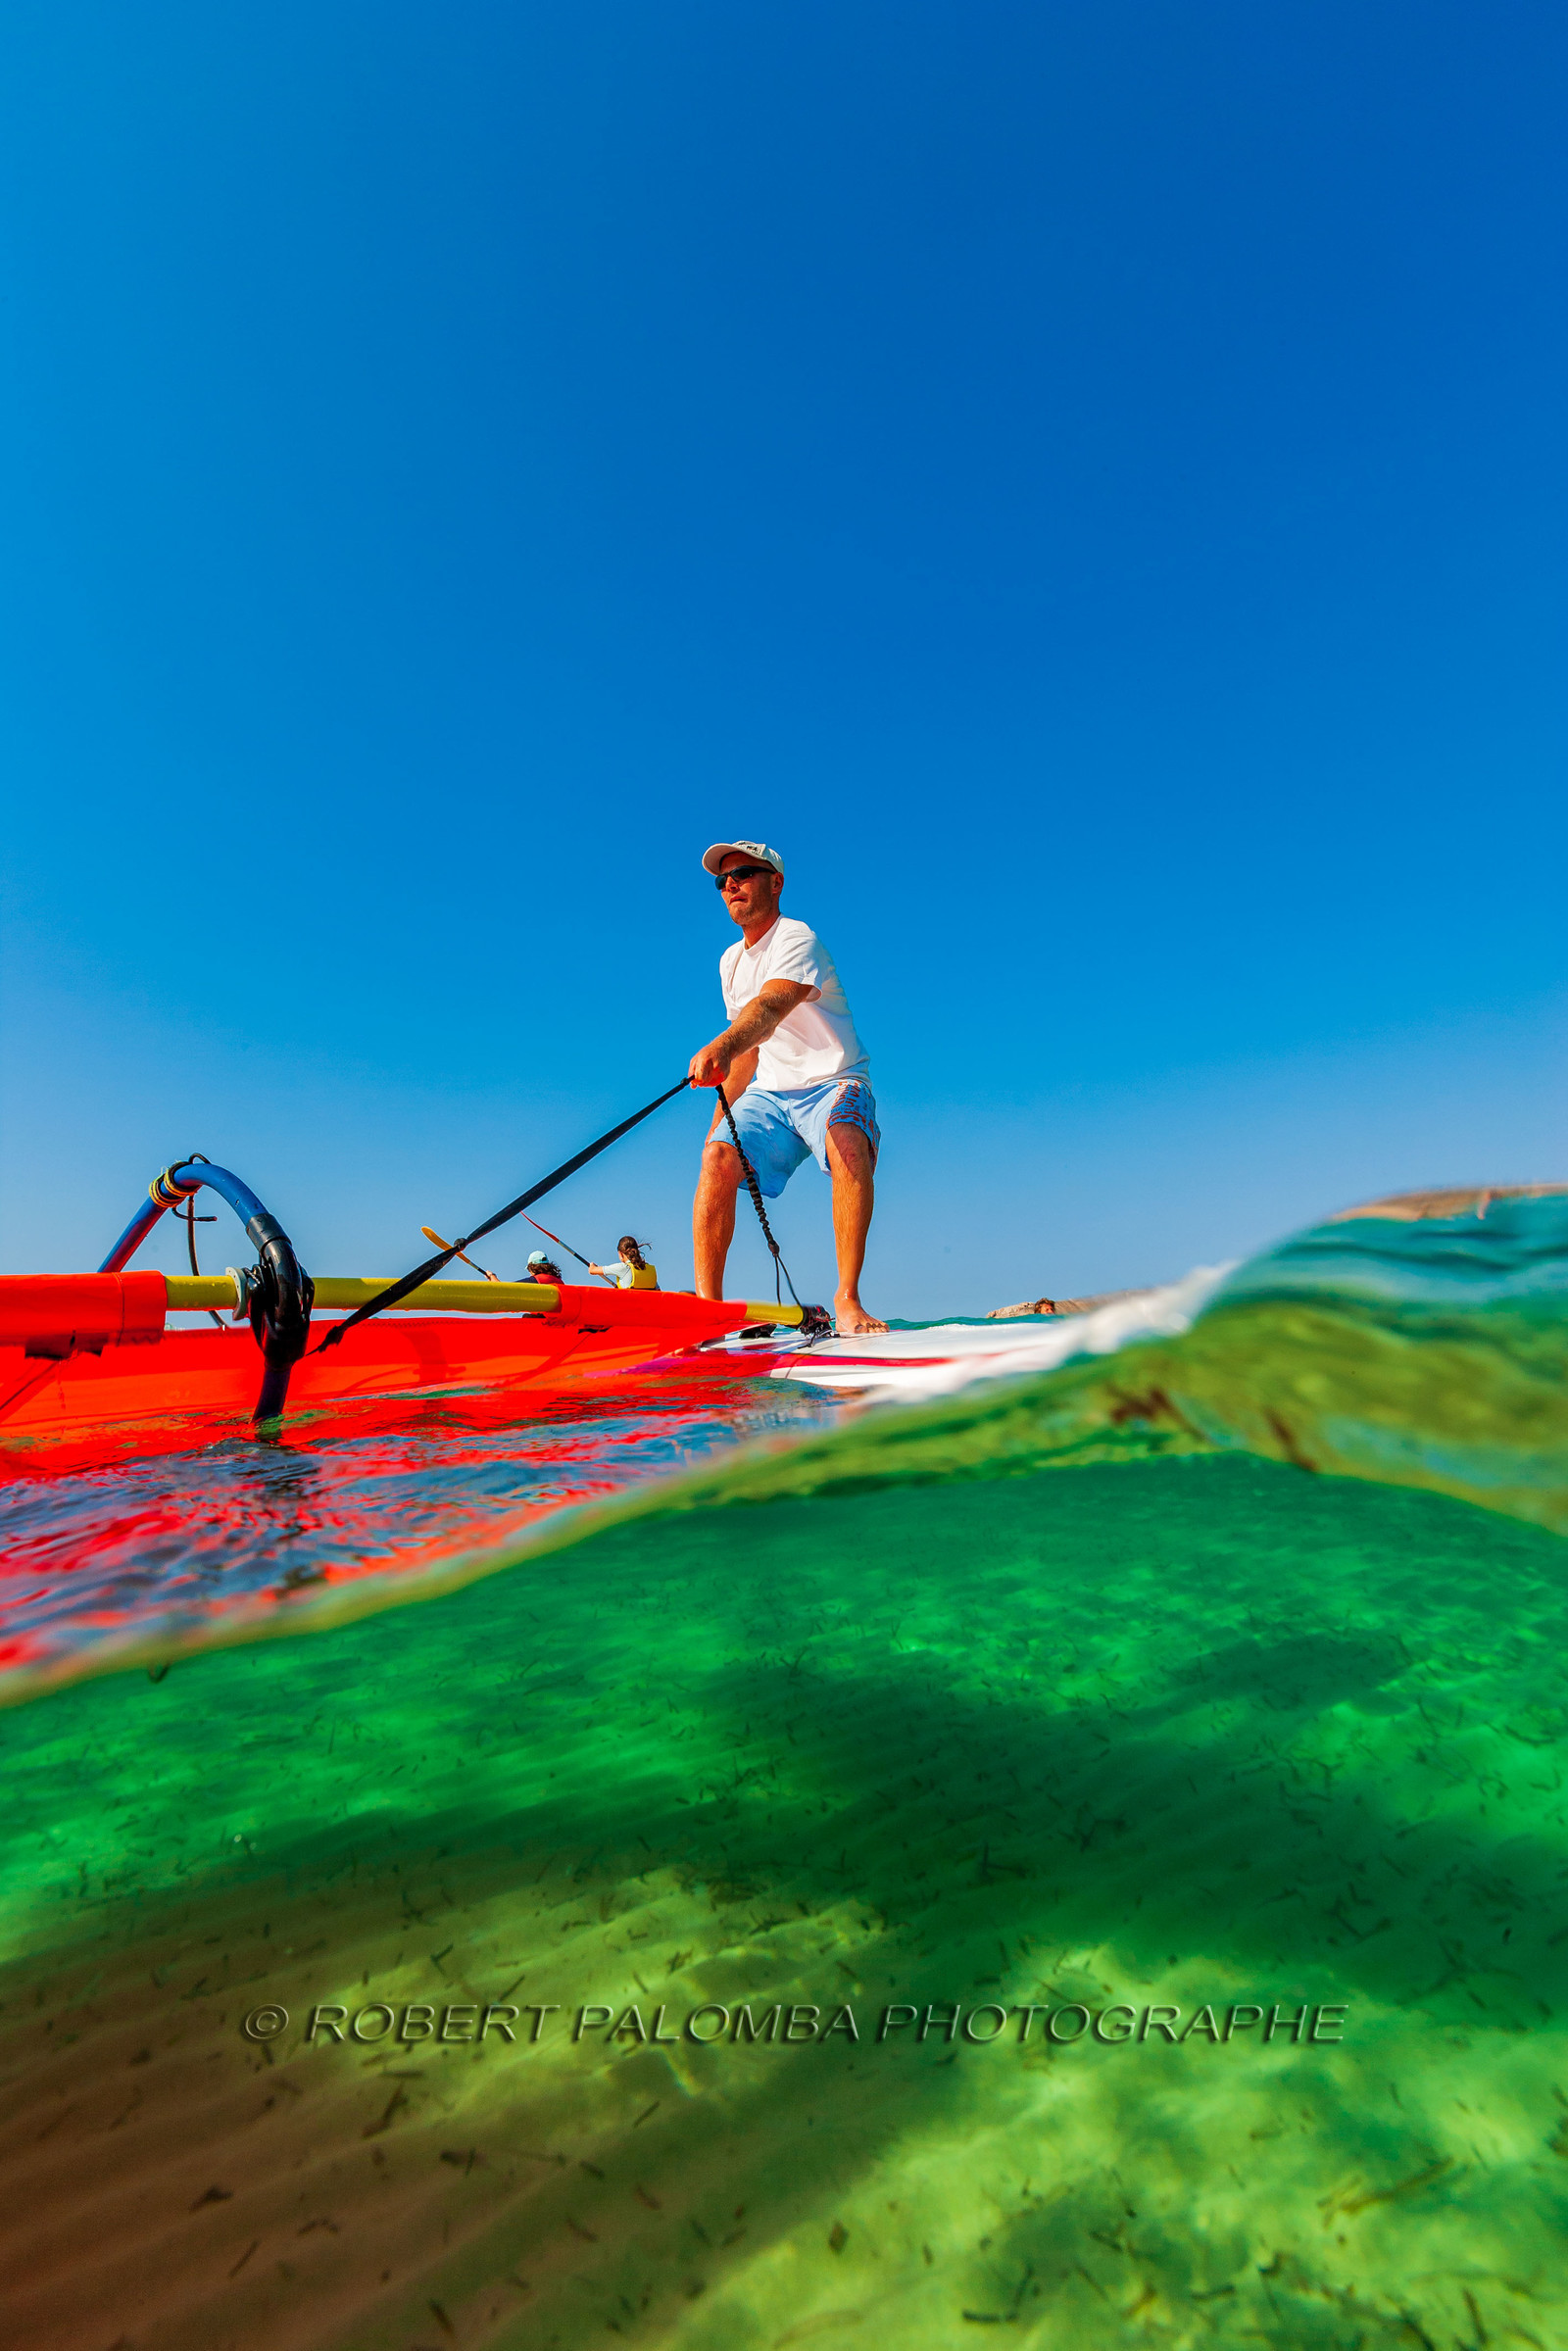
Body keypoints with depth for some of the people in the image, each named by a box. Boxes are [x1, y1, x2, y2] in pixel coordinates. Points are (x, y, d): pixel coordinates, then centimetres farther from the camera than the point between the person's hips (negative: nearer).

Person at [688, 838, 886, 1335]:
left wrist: (720, 1049, -55)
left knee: (848, 1145, -37)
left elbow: (772, 1005, -35)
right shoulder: (730, 962, 12)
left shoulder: (796, 939, -13)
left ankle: (847, 1299, -33)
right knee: (717, 1156, -20)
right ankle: (707, 1305, -20)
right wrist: (721, 1117, 15)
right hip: (770, 1091, 6)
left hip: (833, 1082, -6)